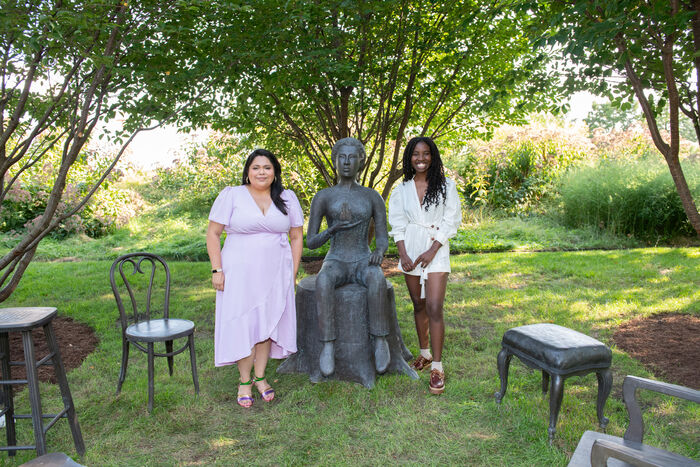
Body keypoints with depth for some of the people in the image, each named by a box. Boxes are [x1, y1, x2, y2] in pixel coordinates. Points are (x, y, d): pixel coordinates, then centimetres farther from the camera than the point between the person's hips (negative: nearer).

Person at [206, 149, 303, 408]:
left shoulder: (287, 198, 6)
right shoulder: (231, 195, -2)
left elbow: (296, 237, 10)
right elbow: (213, 234, -1)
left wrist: (292, 272, 4)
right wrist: (217, 270, -9)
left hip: (275, 274, 3)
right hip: (239, 272, -2)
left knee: (268, 322, 8)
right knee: (242, 323, 1)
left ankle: (260, 376, 23)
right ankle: (244, 381, 16)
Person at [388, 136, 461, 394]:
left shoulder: (446, 186, 1)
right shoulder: (401, 189, 8)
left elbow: (451, 221, -3)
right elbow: (397, 224, 6)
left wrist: (432, 251, -12)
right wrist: (403, 254, -7)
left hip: (436, 250, -3)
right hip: (410, 249, 3)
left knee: (434, 307, -11)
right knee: (418, 305, 12)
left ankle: (437, 367, -5)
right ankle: (425, 353, 28)